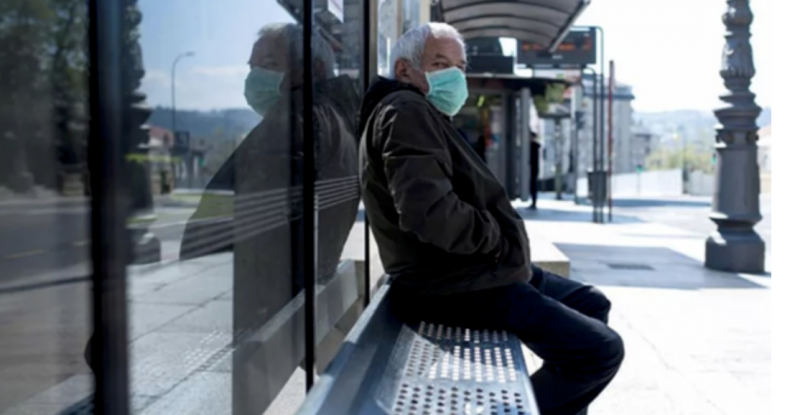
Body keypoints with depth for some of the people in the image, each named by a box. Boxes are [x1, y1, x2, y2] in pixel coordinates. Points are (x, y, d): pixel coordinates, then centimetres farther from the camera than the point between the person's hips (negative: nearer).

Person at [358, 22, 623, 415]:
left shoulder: (422, 115, 21)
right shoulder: (405, 111, -15)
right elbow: (431, 213, -30)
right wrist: (497, 237, -15)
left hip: (469, 272, 11)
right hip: (458, 287, -11)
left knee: (593, 304, 23)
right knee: (602, 349, -14)